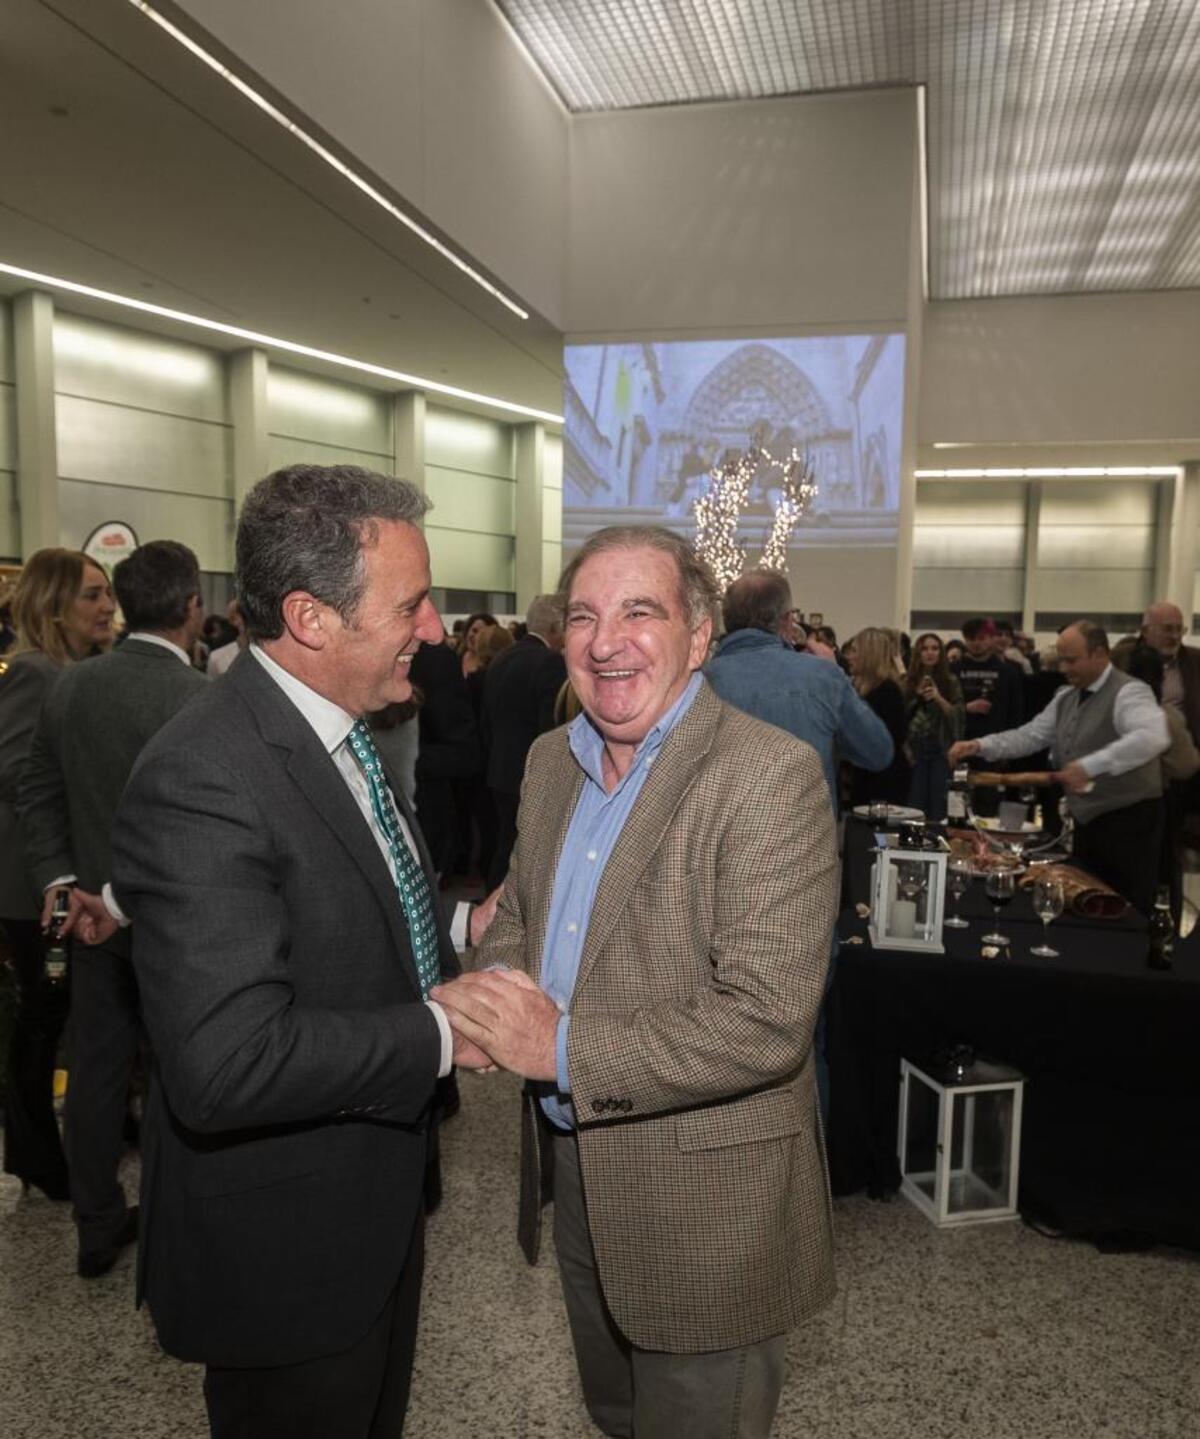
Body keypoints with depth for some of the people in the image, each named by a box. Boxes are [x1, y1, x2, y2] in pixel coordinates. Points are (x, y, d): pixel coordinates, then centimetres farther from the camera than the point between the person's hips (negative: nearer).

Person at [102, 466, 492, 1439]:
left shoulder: (339, 729, 0)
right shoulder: (203, 781, -30)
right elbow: (228, 1063, -35)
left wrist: (456, 928, -3)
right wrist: (439, 1032, -25)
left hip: (377, 1196, 8)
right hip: (284, 1247, -8)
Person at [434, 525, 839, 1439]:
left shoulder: (769, 774, -23)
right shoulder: (552, 759, 1)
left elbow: (766, 1020, -27)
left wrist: (562, 1049, -25)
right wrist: (497, 985, -12)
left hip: (704, 1194, -6)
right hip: (572, 1162, 7)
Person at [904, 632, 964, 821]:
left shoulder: (950, 681, 3)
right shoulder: (907, 681, 4)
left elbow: (958, 717, -3)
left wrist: (938, 698, -16)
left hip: (942, 749, 0)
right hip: (915, 749, 1)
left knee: (939, 806, 1)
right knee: (915, 803, 3)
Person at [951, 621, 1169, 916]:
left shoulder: (1128, 693, -17)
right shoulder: (1066, 697, 8)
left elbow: (1153, 737, -35)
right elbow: (1029, 736, 9)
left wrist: (1091, 765, -43)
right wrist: (980, 746, -6)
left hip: (1129, 821, -8)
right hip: (1087, 822, 8)